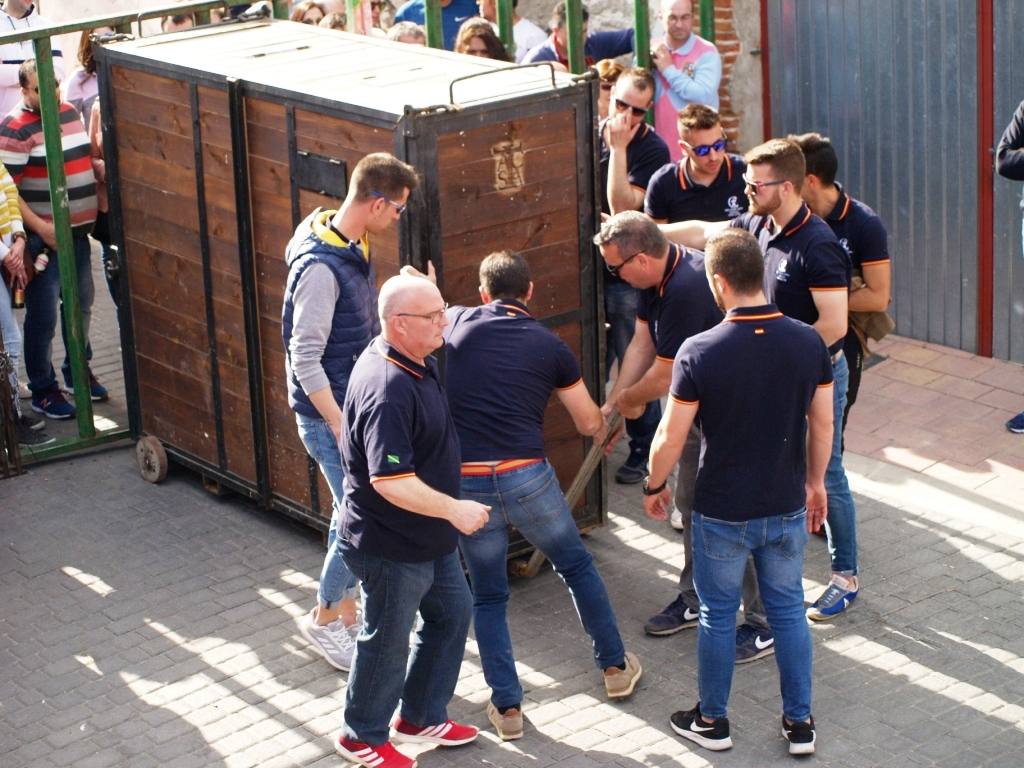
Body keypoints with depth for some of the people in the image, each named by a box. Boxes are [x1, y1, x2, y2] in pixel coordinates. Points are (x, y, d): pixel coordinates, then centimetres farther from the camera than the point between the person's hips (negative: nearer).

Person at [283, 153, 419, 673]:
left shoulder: (354, 249, 5)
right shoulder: (320, 268, -24)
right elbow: (305, 361, -24)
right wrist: (342, 430, -23)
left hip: (354, 406, 9)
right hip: (328, 415, -9)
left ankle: (346, 615, 29)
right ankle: (323, 619, 12)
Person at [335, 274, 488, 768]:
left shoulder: (416, 363, 0)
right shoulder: (387, 390, -32)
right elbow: (390, 481, -35)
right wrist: (455, 510, -28)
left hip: (429, 537, 10)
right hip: (391, 546, -10)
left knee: (451, 614, 21)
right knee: (388, 641, 8)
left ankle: (422, 717, 39)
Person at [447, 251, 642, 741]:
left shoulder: (457, 324, 5)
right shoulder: (549, 345, 7)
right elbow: (589, 423, 16)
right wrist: (602, 426, 39)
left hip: (466, 481, 1)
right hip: (526, 477, 0)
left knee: (488, 596, 16)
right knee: (578, 568, 23)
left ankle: (506, 706, 14)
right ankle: (615, 667, 34)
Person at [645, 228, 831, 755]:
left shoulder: (699, 352, -21)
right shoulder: (809, 343, -10)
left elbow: (671, 438, -14)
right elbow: (823, 426, 1)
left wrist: (656, 486, 5)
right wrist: (815, 482, 17)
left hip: (722, 513, -3)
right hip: (787, 509, 3)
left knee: (717, 615, 15)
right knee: (788, 610, 18)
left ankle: (712, 721, 29)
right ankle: (799, 722, 27)